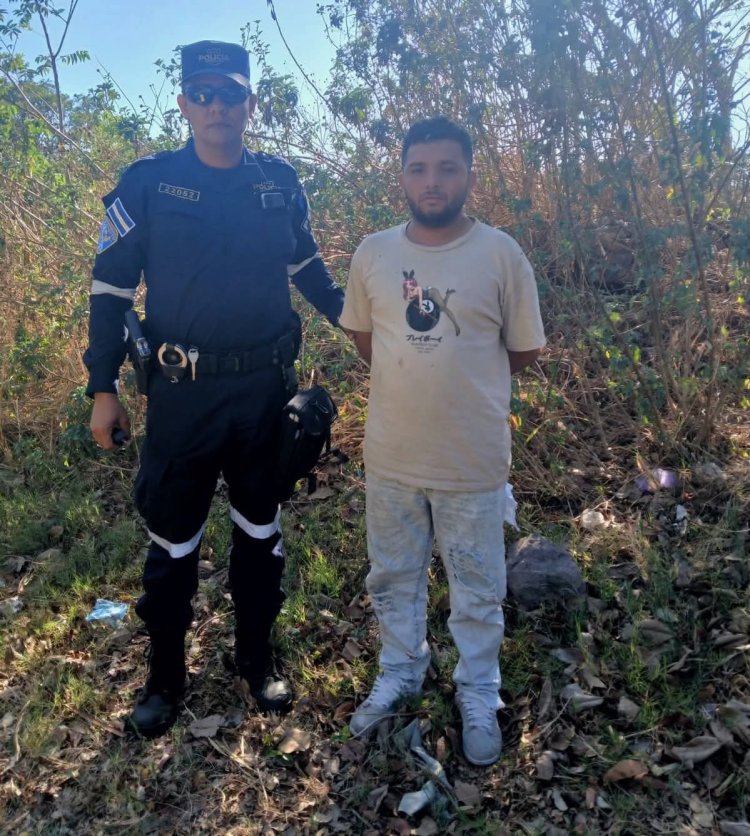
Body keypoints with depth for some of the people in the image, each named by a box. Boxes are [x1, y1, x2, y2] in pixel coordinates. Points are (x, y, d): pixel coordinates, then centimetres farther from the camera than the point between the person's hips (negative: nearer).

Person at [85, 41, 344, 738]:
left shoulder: (281, 182, 4)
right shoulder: (147, 184, -4)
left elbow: (307, 266, 19)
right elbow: (110, 288, 0)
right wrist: (103, 387, -3)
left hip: (265, 388, 3)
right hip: (183, 392, -2)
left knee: (261, 530, 14)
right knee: (173, 540, 8)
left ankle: (256, 658, 34)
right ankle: (164, 675, 28)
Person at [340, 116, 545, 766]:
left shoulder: (502, 255, -9)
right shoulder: (373, 253, -1)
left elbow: (524, 351, -1)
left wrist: (463, 377, 3)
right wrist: (417, 378, 7)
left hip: (473, 460, -2)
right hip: (391, 455, 3)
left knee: (478, 590, 14)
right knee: (394, 577, 20)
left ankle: (479, 697, 37)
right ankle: (400, 675, 44)